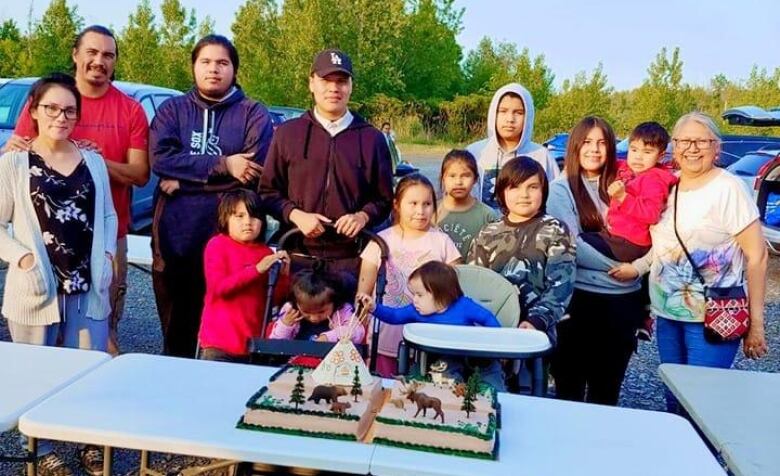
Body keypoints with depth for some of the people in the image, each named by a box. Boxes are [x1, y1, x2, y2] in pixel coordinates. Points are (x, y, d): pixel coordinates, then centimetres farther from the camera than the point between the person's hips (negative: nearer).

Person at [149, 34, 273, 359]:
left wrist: (183, 180, -10)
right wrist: (223, 166, -15)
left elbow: (257, 170, -12)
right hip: (174, 237, 3)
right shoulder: (172, 110, 10)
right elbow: (160, 158, -7)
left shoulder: (254, 114, 3)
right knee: (176, 331, 15)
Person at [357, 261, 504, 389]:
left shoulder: (464, 306, -15)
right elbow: (394, 316, 0)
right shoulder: (417, 310, -4)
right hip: (448, 360, 2)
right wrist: (374, 308, -15)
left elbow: (488, 318, -8)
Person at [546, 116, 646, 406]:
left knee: (608, 387, 14)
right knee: (571, 384, 7)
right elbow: (570, 245, -13)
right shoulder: (560, 190, -2)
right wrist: (616, 267, -15)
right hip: (579, 297, -4)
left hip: (625, 298, 4)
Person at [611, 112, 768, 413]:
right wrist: (638, 267, 1)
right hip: (667, 315, 6)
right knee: (673, 400, 14)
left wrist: (755, 323, -13)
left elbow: (757, 255, -11)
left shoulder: (728, 188, -10)